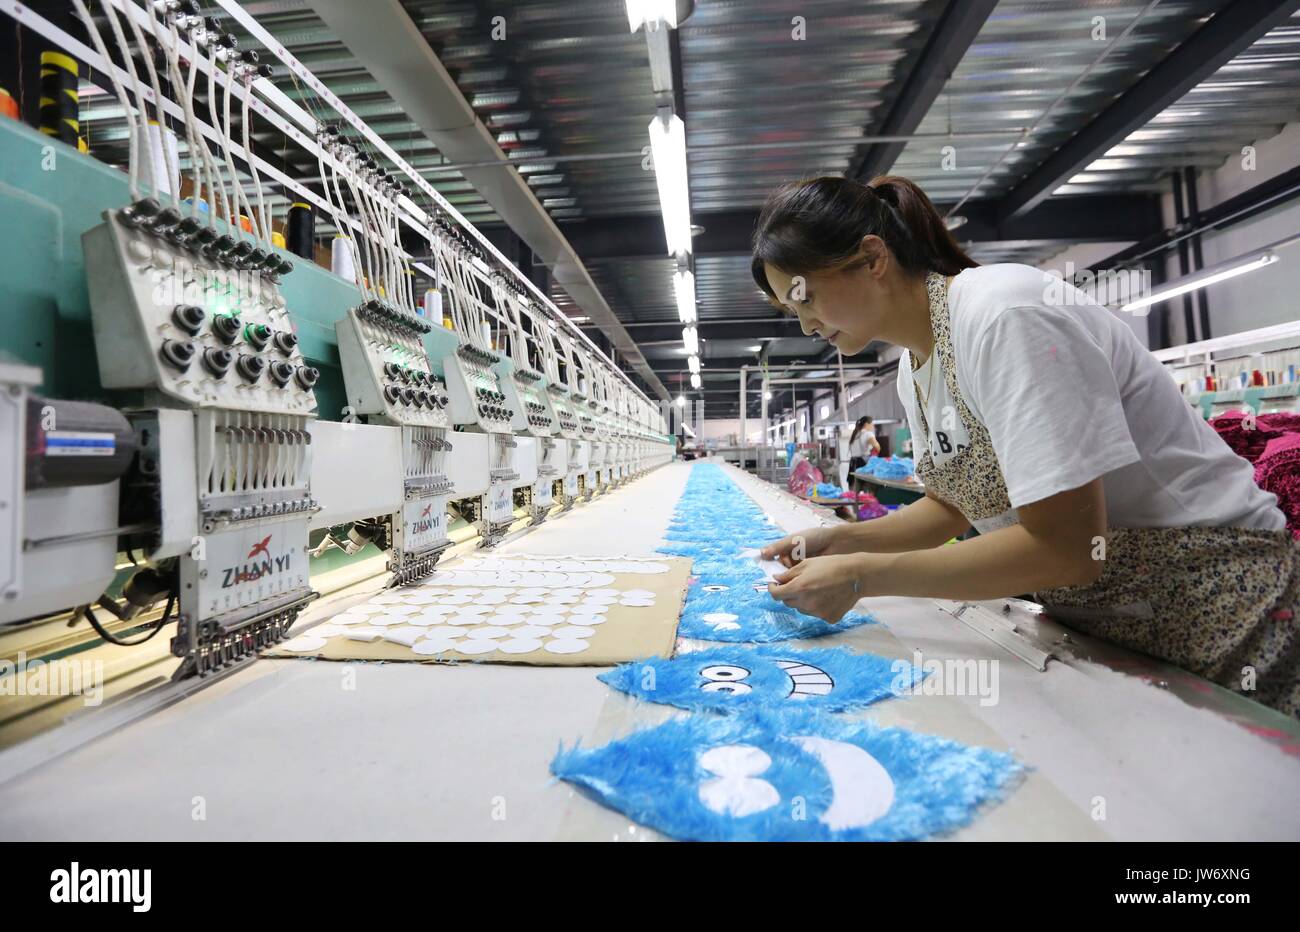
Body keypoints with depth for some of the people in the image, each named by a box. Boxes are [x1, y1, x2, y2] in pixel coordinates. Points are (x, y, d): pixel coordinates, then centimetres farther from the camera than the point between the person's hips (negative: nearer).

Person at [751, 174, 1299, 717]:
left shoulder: (1005, 315, -28)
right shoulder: (912, 368, -1)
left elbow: (1066, 547, -31)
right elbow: (951, 505, 8)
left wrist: (862, 576, -28)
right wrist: (841, 542, -6)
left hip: (1212, 608, -7)